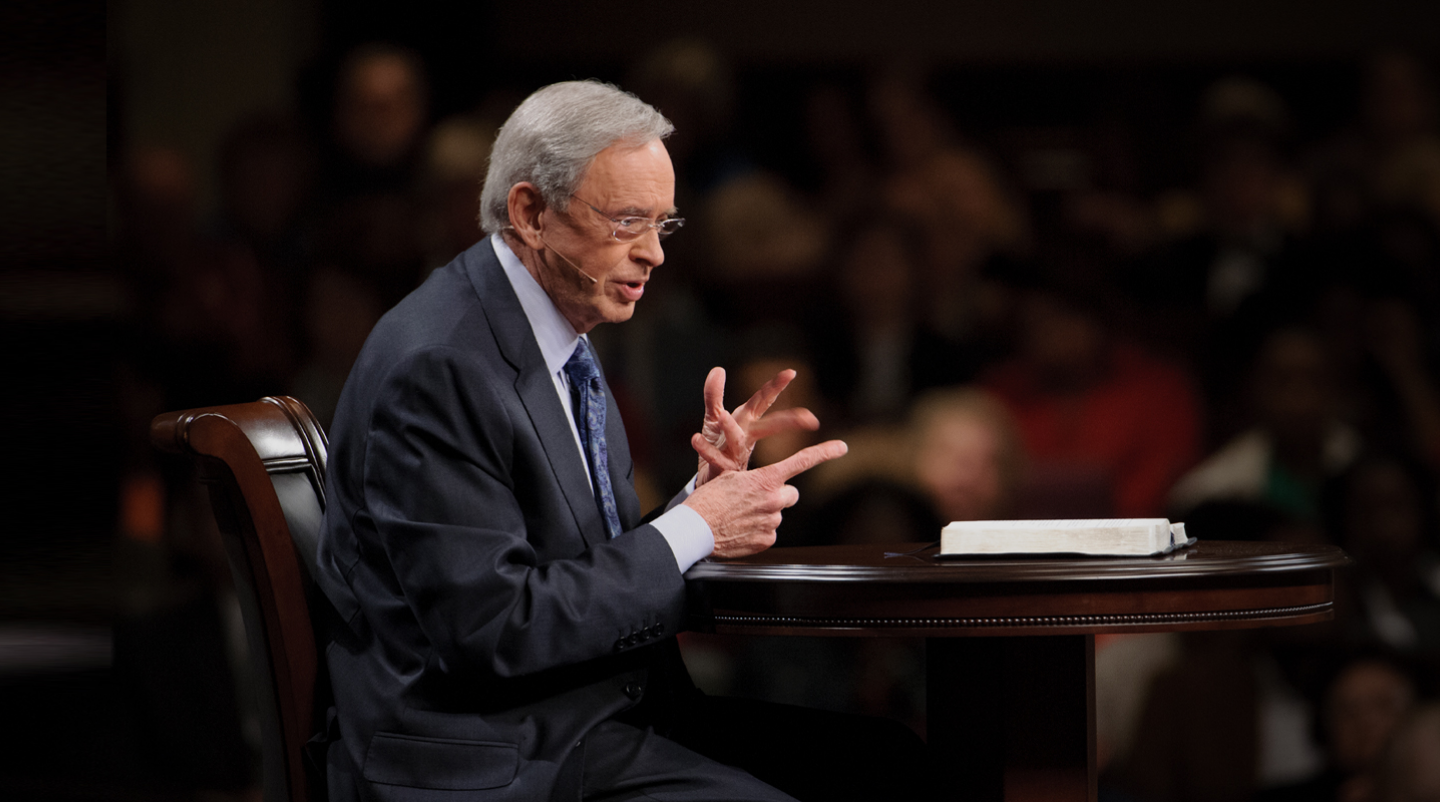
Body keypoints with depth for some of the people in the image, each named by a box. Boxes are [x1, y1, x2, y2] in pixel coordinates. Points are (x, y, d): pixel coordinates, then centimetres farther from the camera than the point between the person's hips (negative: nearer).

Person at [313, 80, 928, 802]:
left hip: (605, 710, 9)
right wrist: (694, 530, -16)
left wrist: (709, 494, -2)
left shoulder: (560, 331, 12)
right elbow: (489, 628, -23)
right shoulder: (439, 365, -18)